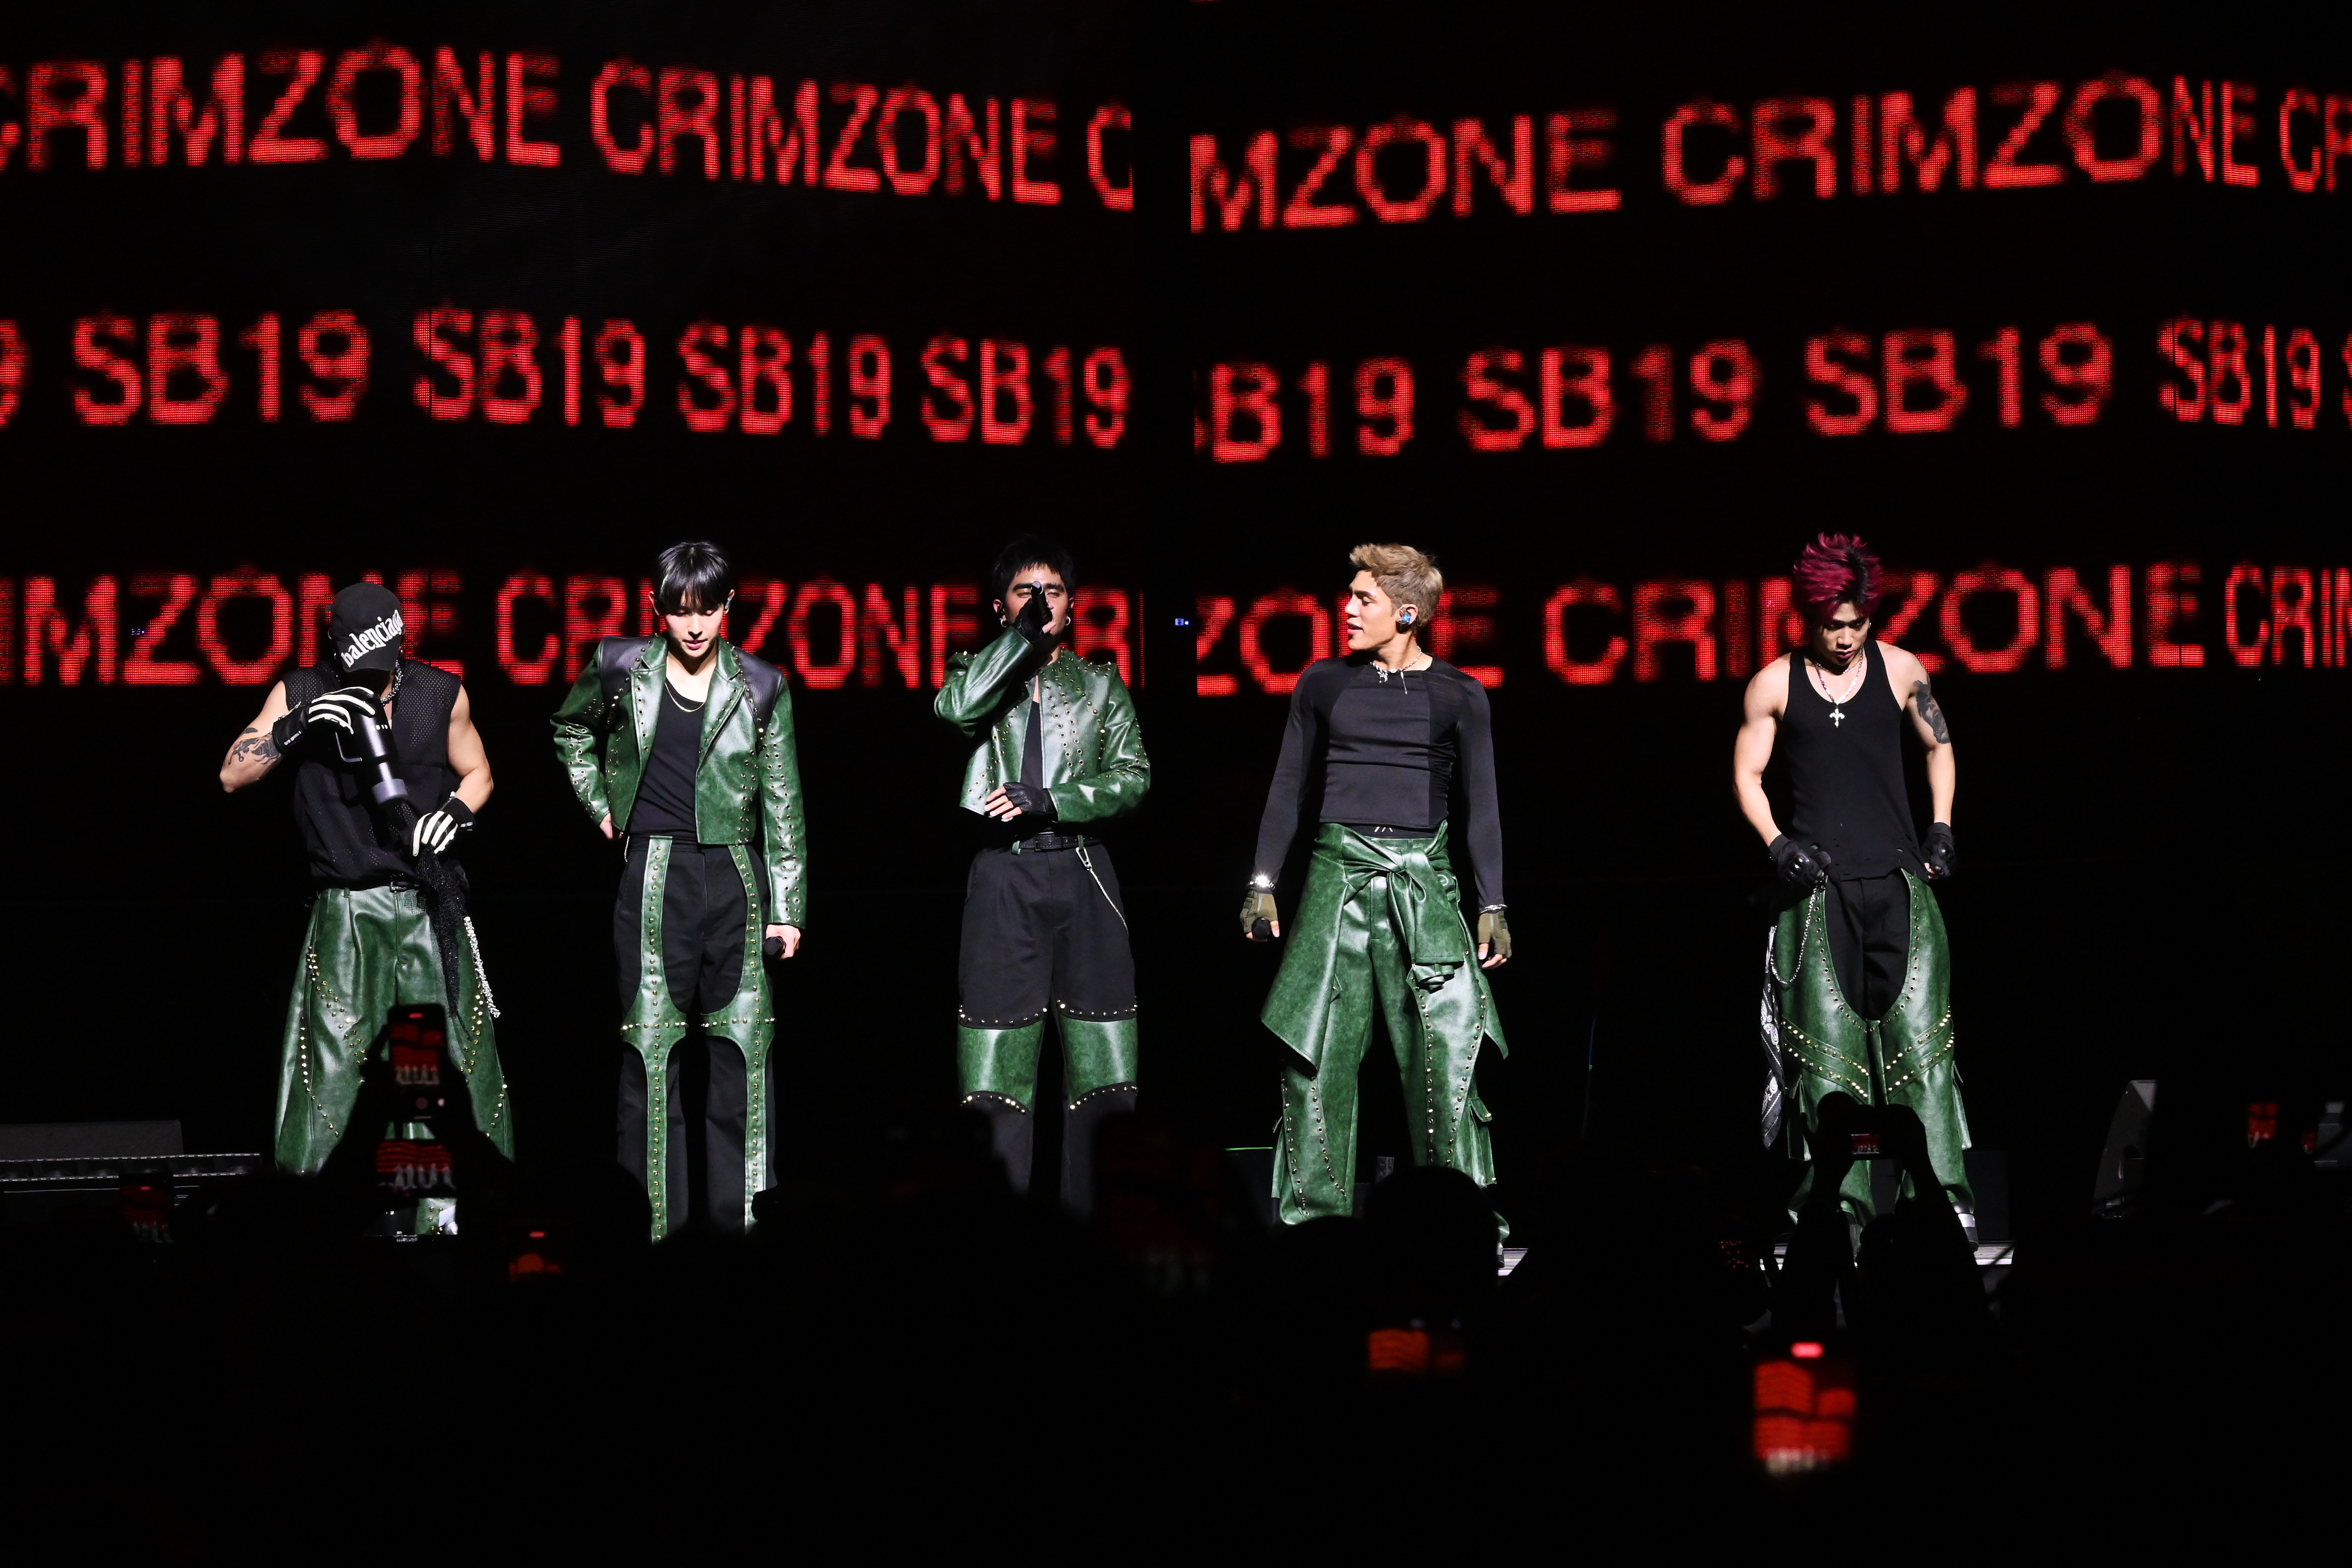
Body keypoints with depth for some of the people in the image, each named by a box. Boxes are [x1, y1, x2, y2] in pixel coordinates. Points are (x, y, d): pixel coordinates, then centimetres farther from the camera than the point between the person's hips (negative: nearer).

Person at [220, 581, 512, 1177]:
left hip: (431, 904, 1)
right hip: (346, 910, -1)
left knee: (463, 1053, -2)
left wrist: (454, 815, -5)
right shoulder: (300, 694, 1)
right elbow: (232, 775, -3)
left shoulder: (441, 694, 4)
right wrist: (298, 725, -18)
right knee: (331, 1063, -9)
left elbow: (477, 774, 17)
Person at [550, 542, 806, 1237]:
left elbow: (781, 802, 7)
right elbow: (571, 730, 24)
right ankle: (654, 1227, -1)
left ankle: (738, 1224, 4)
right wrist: (601, 806, 12)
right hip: (655, 875, -1)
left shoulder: (760, 686, 5)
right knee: (651, 1051, -3)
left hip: (737, 877, 1)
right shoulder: (622, 670, 3)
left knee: (742, 1054, -1)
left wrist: (787, 907, 3)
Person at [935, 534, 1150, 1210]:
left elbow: (1133, 778, 4)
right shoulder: (981, 672, 11)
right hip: (1003, 878, -1)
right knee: (996, 1076, -4)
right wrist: (1025, 635, -9)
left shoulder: (1099, 684, 13)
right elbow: (957, 706, -13)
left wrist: (1049, 800, -9)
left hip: (1080, 875, 1)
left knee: (1102, 1074, -5)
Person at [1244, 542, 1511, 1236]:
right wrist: (1263, 882, 8)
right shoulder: (1325, 684, 10)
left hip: (1424, 878, -1)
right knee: (1318, 1050, -2)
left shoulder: (1457, 696, 6)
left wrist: (1493, 906, 1)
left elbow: (1481, 806, 7)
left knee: (1448, 1046, -9)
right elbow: (1290, 787, 14)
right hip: (1338, 868, 2)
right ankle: (1314, 1213, 4)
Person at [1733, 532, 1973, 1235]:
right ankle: (1841, 1201, -2)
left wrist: (1941, 831, 12)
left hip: (1898, 883, 0)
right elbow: (1747, 774, 9)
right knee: (1828, 1050, -2)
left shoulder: (1900, 670, 7)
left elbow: (1938, 746, 21)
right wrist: (1777, 843, -6)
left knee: (1920, 1036, -7)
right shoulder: (1775, 686, 4)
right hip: (1817, 883, 0)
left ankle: (1947, 1200, -8)